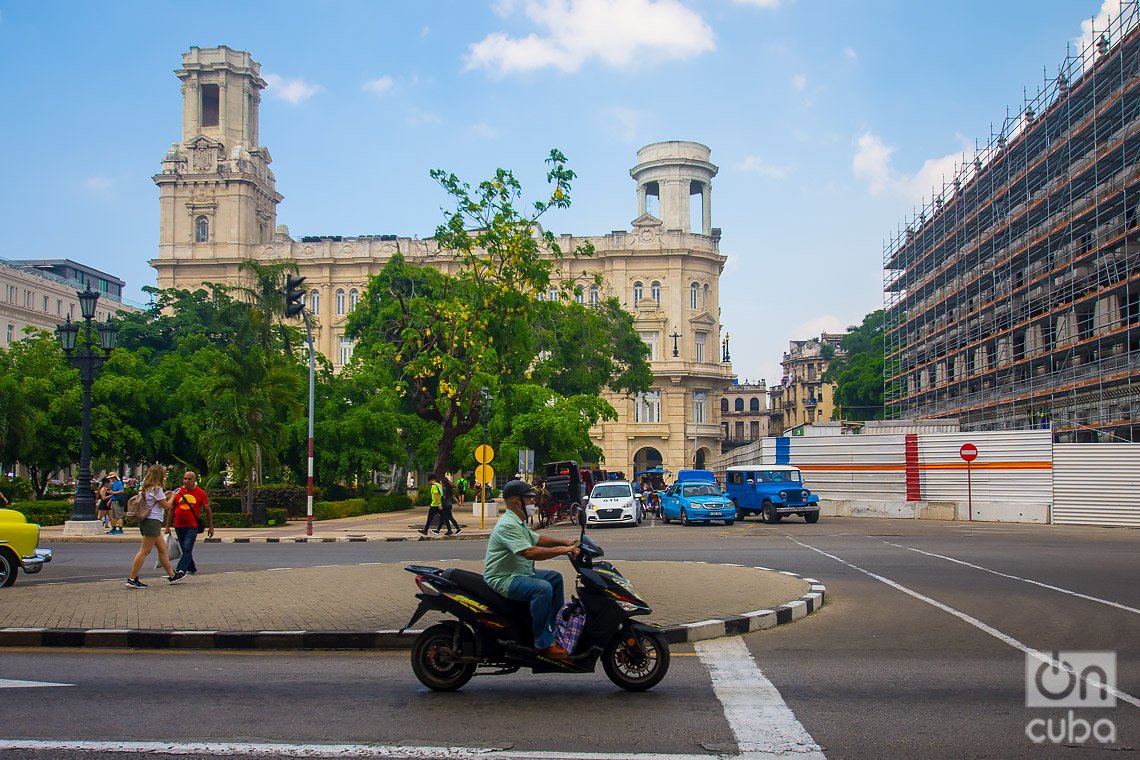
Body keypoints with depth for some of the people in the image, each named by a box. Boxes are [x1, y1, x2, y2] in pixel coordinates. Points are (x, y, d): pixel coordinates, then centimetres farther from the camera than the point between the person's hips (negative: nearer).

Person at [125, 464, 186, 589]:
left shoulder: (144, 488, 13)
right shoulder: (157, 489, -14)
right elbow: (166, 506, -9)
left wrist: (164, 496, 20)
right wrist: (172, 497, 7)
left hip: (145, 521, 10)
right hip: (153, 521, -10)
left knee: (162, 548, 16)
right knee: (145, 551, -8)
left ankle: (172, 575, 24)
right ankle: (132, 579, -8)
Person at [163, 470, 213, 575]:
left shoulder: (200, 493, -1)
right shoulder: (177, 492, 4)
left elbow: (208, 510, 6)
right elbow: (171, 510, 10)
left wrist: (211, 527, 5)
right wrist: (167, 526, 7)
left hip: (192, 527, -3)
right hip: (179, 526, 4)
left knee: (187, 549, -13)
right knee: (185, 550, 14)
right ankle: (192, 569, 30)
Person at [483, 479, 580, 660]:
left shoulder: (518, 523, 13)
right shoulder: (508, 525, -23)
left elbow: (537, 539, 21)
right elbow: (529, 552, -32)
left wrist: (565, 542, 8)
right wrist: (562, 550, -29)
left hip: (519, 573, 11)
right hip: (502, 579, -11)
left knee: (555, 577, 16)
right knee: (543, 588, -30)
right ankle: (544, 643, -22)